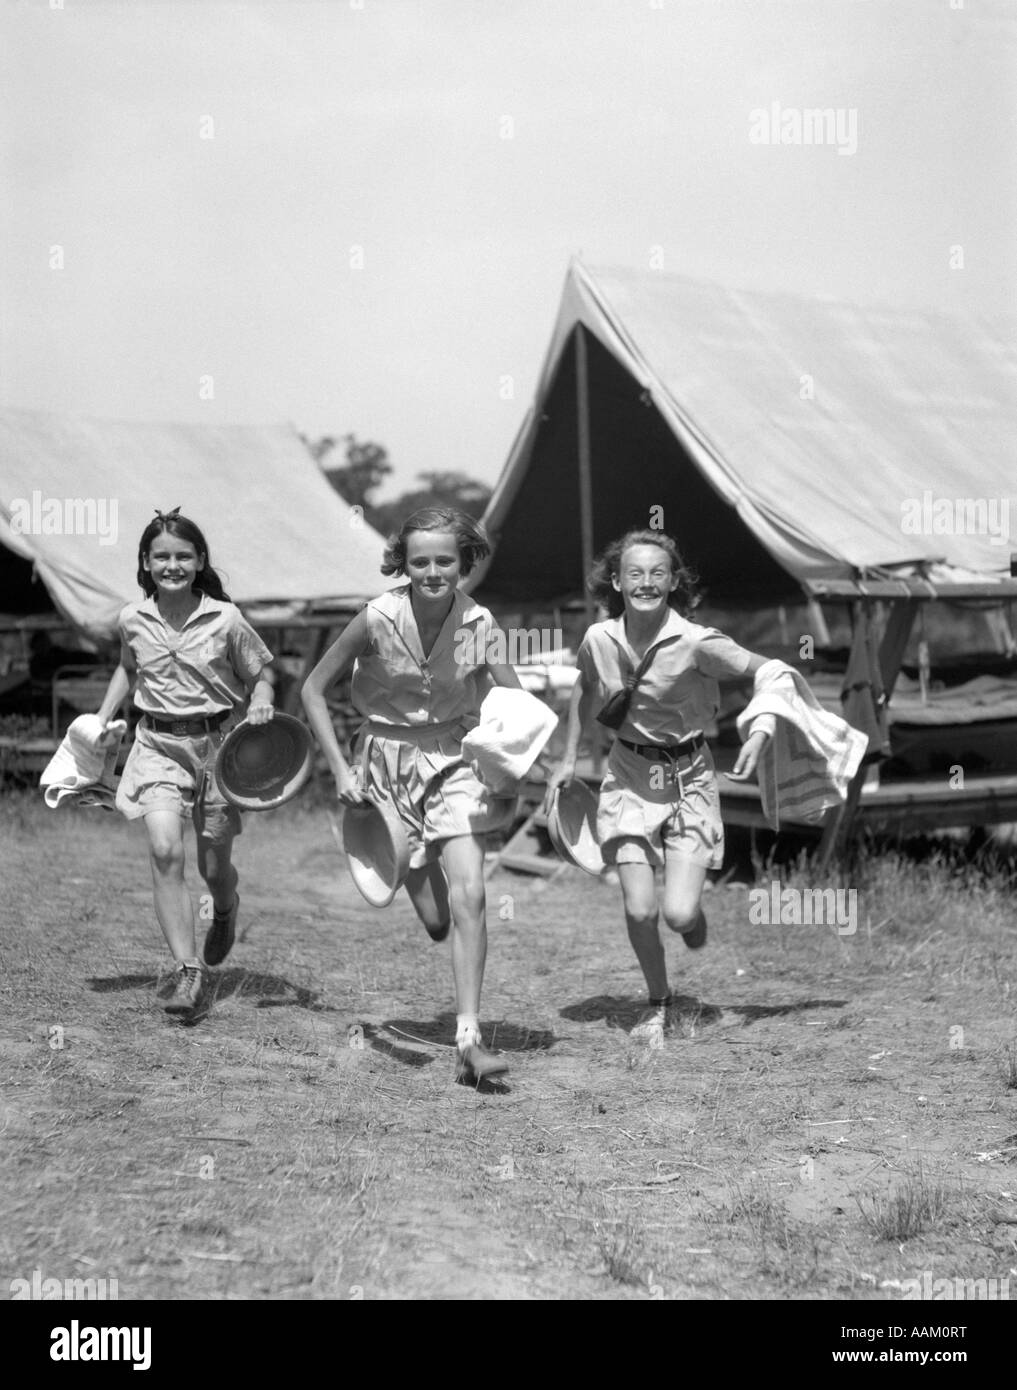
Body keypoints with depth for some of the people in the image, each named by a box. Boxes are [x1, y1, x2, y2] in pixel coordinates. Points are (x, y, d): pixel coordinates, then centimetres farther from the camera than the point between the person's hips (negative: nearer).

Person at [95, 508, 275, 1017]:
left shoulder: (225, 619, -9)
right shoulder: (132, 621, 0)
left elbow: (260, 672, 4)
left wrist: (261, 702, -17)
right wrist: (100, 722, 14)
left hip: (218, 742, -1)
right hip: (159, 744, 1)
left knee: (214, 866, 8)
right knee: (165, 851, -19)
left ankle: (225, 912, 47)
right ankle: (188, 971, -16)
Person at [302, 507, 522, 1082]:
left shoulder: (478, 623, -12)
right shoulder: (378, 618, -15)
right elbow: (315, 689, -4)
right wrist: (340, 769, -9)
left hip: (456, 759, 0)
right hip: (389, 759, 0)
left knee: (469, 896, -18)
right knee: (436, 922, 4)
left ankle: (470, 1038, -12)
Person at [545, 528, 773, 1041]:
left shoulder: (696, 643, -19)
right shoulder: (599, 639, -6)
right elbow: (586, 688, 15)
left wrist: (761, 732, -27)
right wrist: (568, 758, 15)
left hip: (688, 776, -2)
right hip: (629, 776, 2)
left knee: (678, 914, -11)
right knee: (639, 910, -7)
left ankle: (694, 911, 28)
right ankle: (659, 1006, 18)